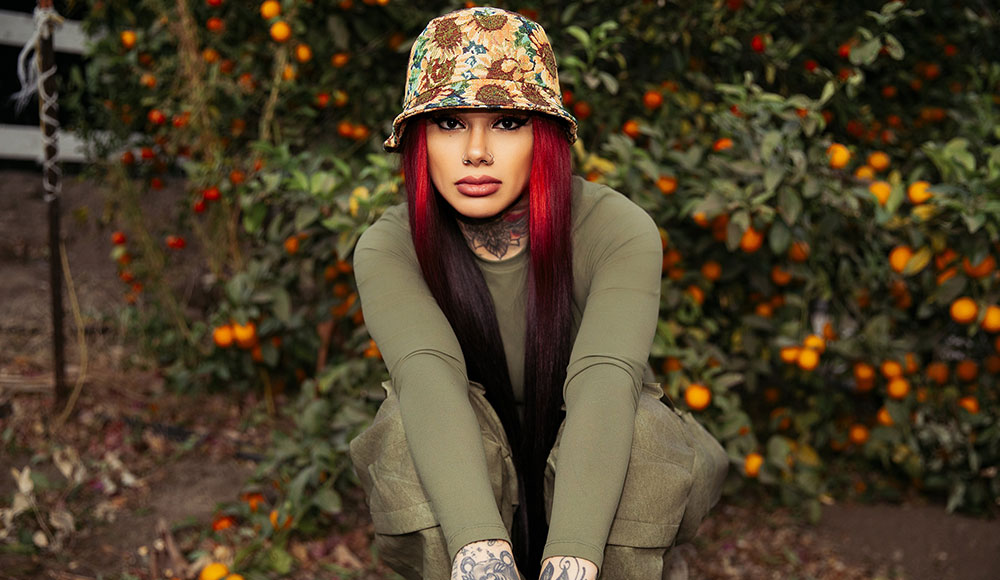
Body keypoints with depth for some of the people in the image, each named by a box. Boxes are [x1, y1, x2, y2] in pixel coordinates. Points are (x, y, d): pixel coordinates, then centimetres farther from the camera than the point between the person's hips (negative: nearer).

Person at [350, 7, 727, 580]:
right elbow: (427, 377, -34)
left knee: (640, 425, -32)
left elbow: (605, 382, -36)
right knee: (417, 416, -30)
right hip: (455, 502, 1)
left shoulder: (620, 230, -19)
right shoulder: (388, 249, -15)